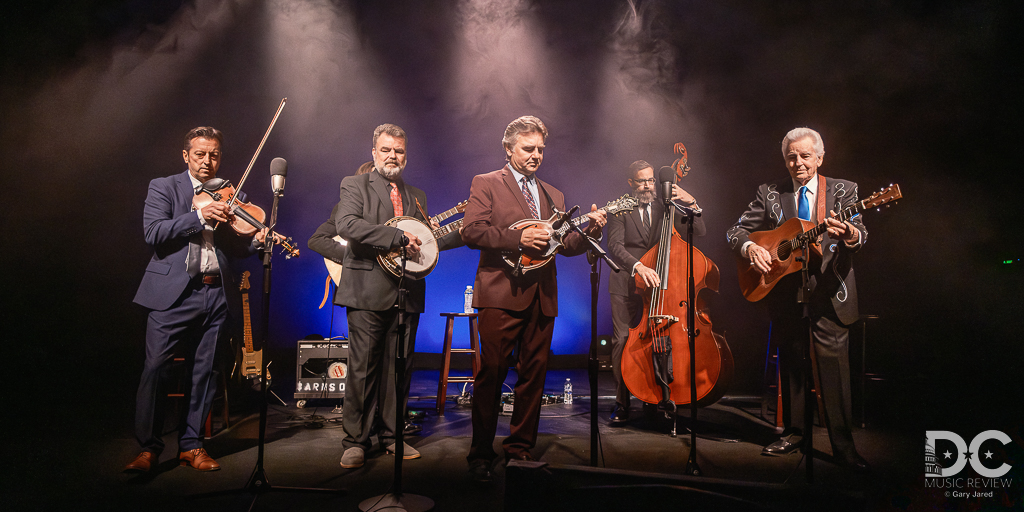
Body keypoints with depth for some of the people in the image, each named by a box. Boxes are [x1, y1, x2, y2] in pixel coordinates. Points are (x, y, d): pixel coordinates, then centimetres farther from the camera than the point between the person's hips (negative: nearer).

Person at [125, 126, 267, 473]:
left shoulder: (231, 196, 14)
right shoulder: (163, 187, 7)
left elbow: (235, 249, 12)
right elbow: (153, 233, -9)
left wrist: (256, 241, -10)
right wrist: (199, 216, -19)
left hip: (217, 294, 3)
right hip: (173, 292, -2)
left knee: (204, 373, 7)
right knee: (154, 369, -4)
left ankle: (191, 444, 19)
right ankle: (148, 447, 10)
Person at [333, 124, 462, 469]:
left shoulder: (417, 195, 21)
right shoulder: (355, 185, 5)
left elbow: (425, 241, 21)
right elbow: (346, 224, -13)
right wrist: (398, 237, -19)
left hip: (407, 294, 5)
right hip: (368, 291, -4)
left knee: (399, 368, 8)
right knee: (362, 368, -2)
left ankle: (391, 436, 20)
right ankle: (355, 441, 10)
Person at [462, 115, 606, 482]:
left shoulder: (553, 195, 21)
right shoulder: (486, 184, 5)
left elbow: (566, 245, 16)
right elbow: (471, 231, -9)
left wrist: (591, 230, -2)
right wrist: (519, 238, -16)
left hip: (542, 297, 5)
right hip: (501, 294, -5)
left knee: (534, 375, 7)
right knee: (491, 374, -2)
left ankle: (520, 448, 21)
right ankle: (481, 455, 11)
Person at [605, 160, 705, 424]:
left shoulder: (664, 208, 12)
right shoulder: (620, 210, 3)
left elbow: (698, 231, 7)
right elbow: (615, 246, -12)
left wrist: (691, 203, -8)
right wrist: (637, 266, -28)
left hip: (656, 285, 2)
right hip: (625, 286, -2)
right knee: (622, 340, -6)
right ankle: (622, 402, 6)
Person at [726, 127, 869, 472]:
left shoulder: (843, 191, 5)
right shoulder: (770, 194, 8)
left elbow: (860, 237, -8)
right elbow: (735, 232, 6)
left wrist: (850, 234, -33)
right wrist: (750, 247, -16)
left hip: (829, 292, -2)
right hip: (785, 291, 2)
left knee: (834, 365, -4)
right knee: (791, 362, 11)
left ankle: (843, 445, 7)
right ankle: (793, 432, 25)